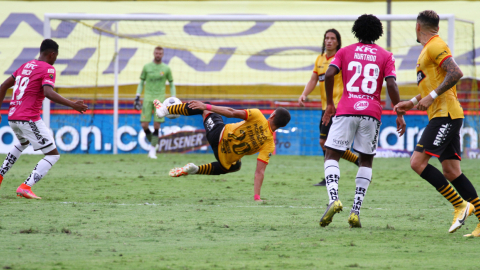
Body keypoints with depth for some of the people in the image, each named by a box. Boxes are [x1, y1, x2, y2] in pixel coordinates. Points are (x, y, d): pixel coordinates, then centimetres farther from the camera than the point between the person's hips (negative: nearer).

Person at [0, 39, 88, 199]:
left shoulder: (26, 66, 17)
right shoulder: (48, 69, -7)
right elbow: (48, 93, -25)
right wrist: (72, 105, -26)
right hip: (30, 119, -8)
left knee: (23, 142, 40)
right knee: (53, 155, -2)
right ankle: (26, 187, -17)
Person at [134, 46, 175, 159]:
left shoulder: (166, 69, 5)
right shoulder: (147, 67, 6)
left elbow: (171, 84, 12)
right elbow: (141, 82, 12)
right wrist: (137, 96, 4)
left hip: (160, 99, -1)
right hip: (148, 98, 1)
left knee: (156, 126, -7)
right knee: (144, 125, -7)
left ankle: (153, 150, 0)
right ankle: (152, 143, 18)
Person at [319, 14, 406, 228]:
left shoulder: (345, 52, 10)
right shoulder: (385, 56, 9)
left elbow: (329, 75, -3)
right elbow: (391, 85, -2)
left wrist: (329, 104, 7)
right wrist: (399, 115, 3)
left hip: (346, 109, -1)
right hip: (372, 112, 1)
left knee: (332, 156, 5)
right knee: (366, 161, 13)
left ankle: (333, 199, -22)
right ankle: (356, 212, 1)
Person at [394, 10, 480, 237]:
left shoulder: (435, 46, -8)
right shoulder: (429, 49, 23)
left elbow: (456, 73, -21)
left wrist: (431, 97, -21)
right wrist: (412, 103, 26)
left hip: (445, 114, -10)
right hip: (443, 116, 10)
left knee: (418, 162, -15)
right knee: (451, 172, 4)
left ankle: (461, 205, -12)